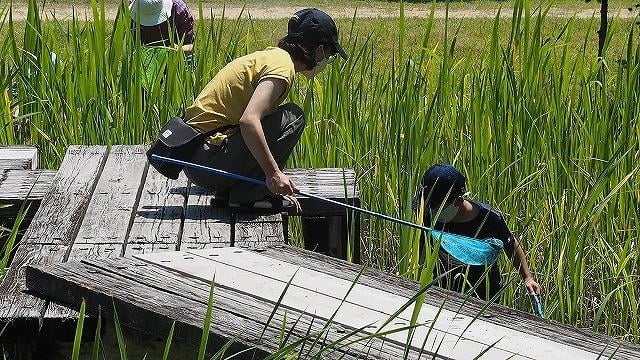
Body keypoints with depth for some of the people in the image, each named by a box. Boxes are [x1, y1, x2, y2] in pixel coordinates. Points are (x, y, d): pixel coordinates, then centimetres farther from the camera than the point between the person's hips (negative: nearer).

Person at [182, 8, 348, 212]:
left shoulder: (271, 55, 19)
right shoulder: (282, 66, -12)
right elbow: (249, 120, -27)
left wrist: (278, 184, 24)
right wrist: (274, 173, -22)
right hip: (209, 161, -10)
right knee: (293, 117, -9)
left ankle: (228, 191, 11)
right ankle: (247, 195, -8)